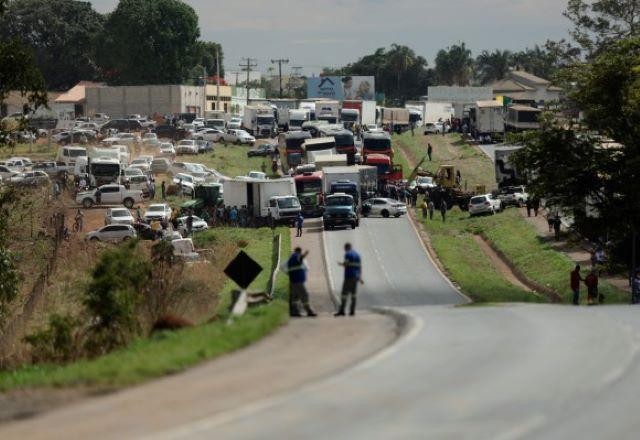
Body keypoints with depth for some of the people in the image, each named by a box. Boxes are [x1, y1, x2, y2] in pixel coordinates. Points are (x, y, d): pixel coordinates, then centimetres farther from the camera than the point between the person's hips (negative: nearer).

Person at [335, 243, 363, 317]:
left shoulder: (347, 254, -8)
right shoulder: (357, 254, 14)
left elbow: (346, 264, -18)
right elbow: (360, 266, 13)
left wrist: (341, 263, 6)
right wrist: (360, 278, 15)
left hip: (349, 276, -7)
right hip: (356, 277, 7)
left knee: (344, 294, -7)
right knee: (353, 294, 9)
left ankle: (341, 311, -12)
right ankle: (352, 311, 5)